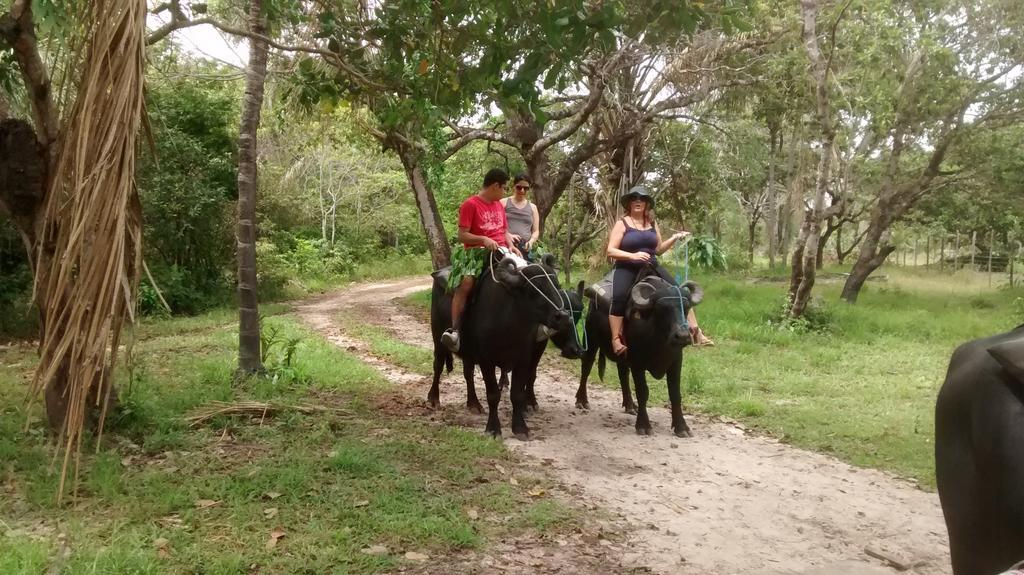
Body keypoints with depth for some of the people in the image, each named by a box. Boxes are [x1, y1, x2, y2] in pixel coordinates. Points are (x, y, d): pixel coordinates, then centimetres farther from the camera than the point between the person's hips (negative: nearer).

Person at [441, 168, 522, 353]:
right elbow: (462, 235, -8)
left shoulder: (499, 205, 18)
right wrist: (484, 239, -23)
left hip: (501, 251, 6)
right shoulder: (470, 204, -4)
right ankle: (454, 329, -32)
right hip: (476, 251, -6)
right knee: (466, 282, -31)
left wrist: (511, 245, 0)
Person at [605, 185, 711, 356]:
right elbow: (610, 251, -9)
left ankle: (695, 331, 0)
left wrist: (674, 238, 6)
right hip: (627, 269, -5)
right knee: (619, 298, -32)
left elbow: (658, 250, 19)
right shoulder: (622, 223, -2)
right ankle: (616, 340, -28)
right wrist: (633, 255, -22)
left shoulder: (652, 224, 12)